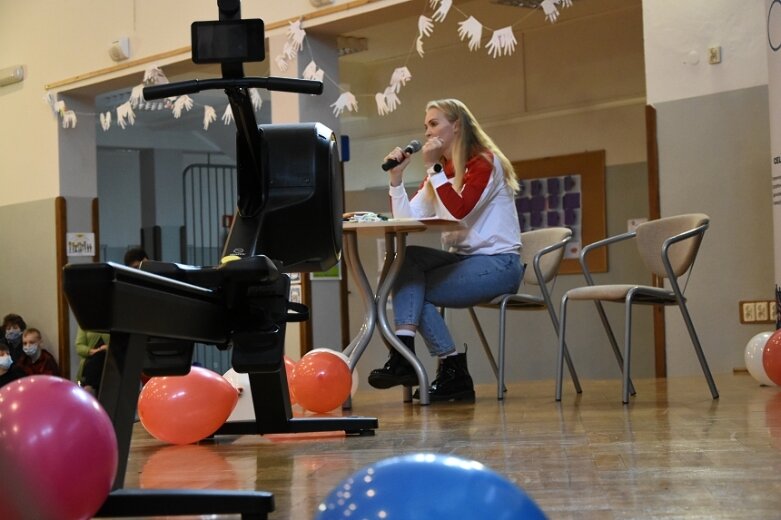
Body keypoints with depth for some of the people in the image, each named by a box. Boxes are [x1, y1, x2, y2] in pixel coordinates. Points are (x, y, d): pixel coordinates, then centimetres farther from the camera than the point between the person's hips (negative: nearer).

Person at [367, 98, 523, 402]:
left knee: (410, 287, -18)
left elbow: (460, 210, -24)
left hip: (497, 263, -7)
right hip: (463, 259, 7)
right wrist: (396, 176, -8)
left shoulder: (484, 162, -7)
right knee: (406, 259, -19)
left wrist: (433, 167, -20)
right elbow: (406, 219, 3)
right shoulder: (440, 172, 14)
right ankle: (404, 357, -27)